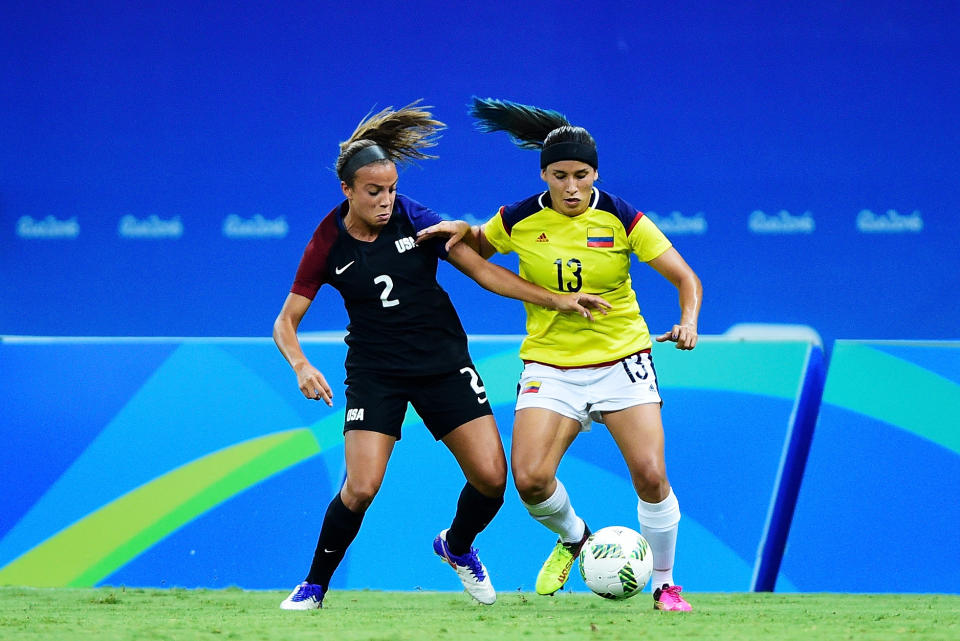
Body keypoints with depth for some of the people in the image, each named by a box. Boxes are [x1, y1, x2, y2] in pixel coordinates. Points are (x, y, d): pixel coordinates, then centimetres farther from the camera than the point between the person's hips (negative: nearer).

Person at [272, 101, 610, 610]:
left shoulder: (414, 220, -8)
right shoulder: (329, 244, -9)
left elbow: (482, 270, -3)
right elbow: (286, 322, -4)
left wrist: (557, 300, -9)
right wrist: (301, 366, -25)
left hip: (443, 364, 2)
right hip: (374, 372, -2)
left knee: (491, 477, -7)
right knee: (361, 488, -18)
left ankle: (457, 547, 26)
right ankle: (314, 586, 4)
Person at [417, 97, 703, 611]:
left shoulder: (621, 219, -9)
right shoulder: (519, 220, -4)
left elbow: (687, 280, -4)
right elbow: (479, 250, 18)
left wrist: (688, 322, -23)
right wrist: (462, 231, -4)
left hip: (622, 359, -1)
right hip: (550, 366, 1)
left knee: (649, 474, -14)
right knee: (530, 478, -17)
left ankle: (664, 585, 7)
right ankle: (573, 538, 17)